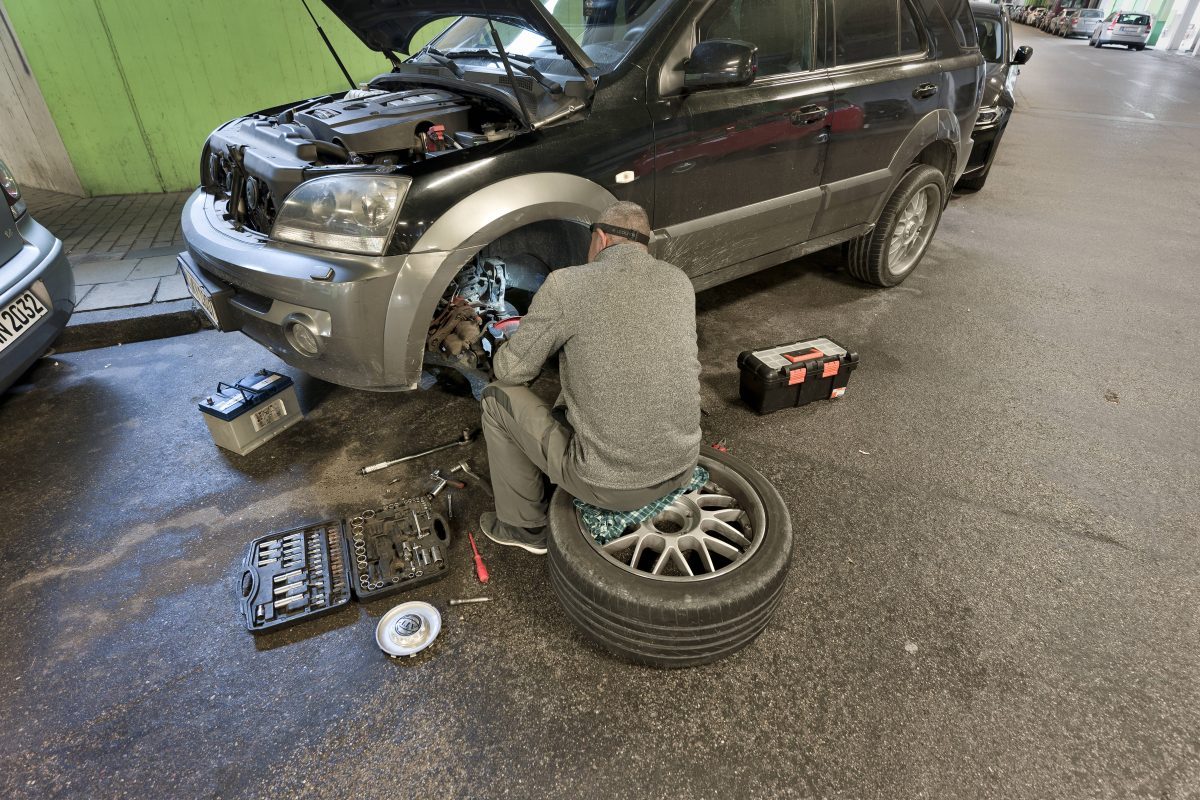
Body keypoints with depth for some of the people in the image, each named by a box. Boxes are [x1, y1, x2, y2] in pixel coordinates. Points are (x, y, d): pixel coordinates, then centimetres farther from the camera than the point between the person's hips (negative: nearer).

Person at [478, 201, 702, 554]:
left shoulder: (566, 284, -13)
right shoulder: (679, 282, 4)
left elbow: (510, 371, -4)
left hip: (610, 484, -6)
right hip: (681, 469, 6)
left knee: (499, 397, 13)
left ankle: (525, 525, 26)